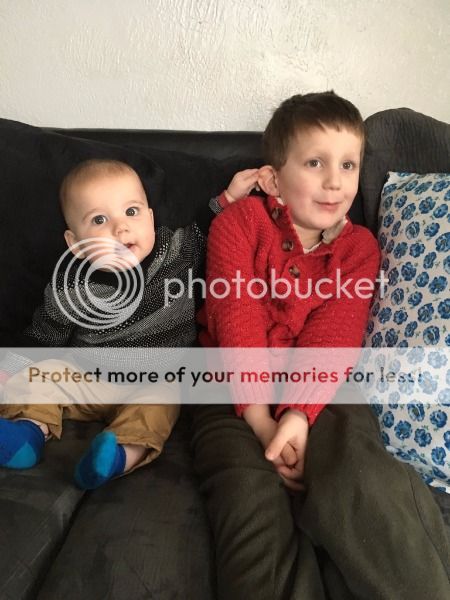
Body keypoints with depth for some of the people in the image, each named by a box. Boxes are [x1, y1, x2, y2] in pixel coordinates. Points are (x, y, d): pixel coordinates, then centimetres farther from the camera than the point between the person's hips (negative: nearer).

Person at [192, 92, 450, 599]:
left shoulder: (359, 247, 8)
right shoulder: (240, 221, 4)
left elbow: (332, 340, -7)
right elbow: (238, 320, -9)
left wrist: (298, 416, -24)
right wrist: (260, 419, -20)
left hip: (320, 395, 1)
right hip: (235, 393, 0)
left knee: (358, 488, -27)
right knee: (252, 497, -29)